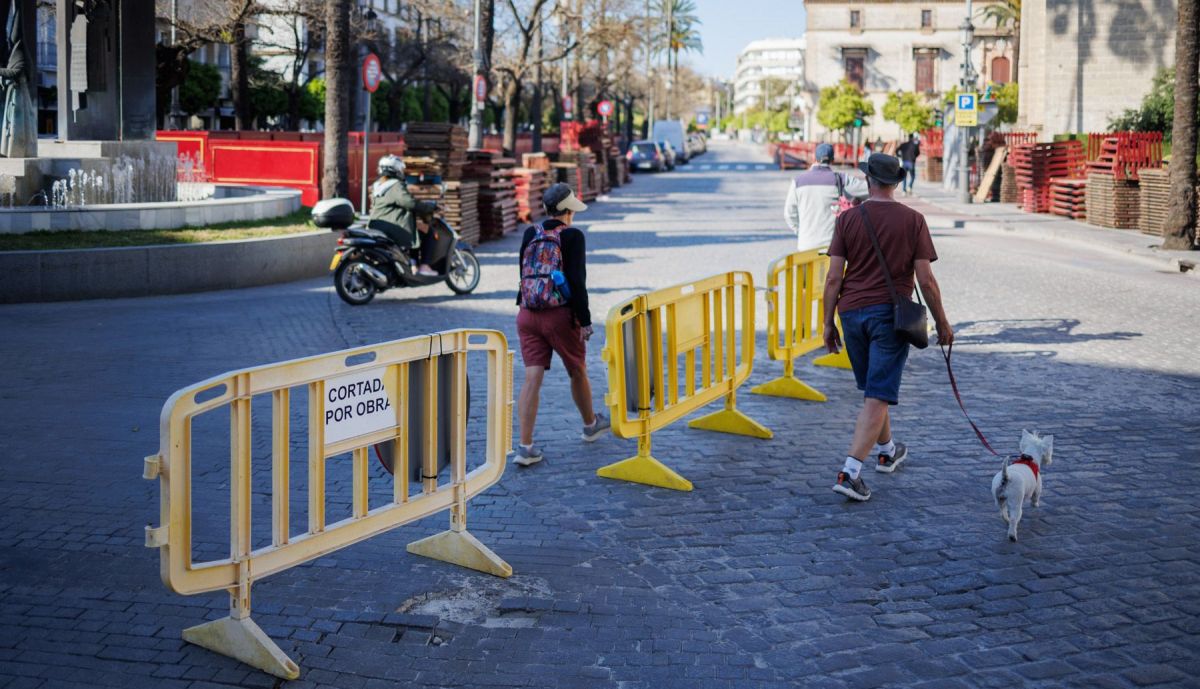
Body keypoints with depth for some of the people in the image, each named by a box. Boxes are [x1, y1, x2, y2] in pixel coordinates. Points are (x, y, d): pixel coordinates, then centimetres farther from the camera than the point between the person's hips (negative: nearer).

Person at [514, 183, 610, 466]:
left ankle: (525, 446, -7)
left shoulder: (530, 234, 8)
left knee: (532, 378, 0)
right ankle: (590, 424, 39)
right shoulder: (572, 236, -8)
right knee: (578, 372, 18)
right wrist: (585, 320, -10)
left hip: (527, 315, 4)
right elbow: (577, 281, -13)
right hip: (560, 315, -4)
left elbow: (525, 275, 14)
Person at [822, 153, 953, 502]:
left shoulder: (848, 218, -2)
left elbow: (834, 277, -4)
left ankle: (886, 450, 41)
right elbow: (925, 279, -7)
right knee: (878, 397, -4)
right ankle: (850, 471, -14)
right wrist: (942, 323, 4)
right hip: (890, 315, -3)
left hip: (853, 314, 3)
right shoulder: (913, 220, -6)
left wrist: (828, 323, 5)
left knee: (873, 389, 22)